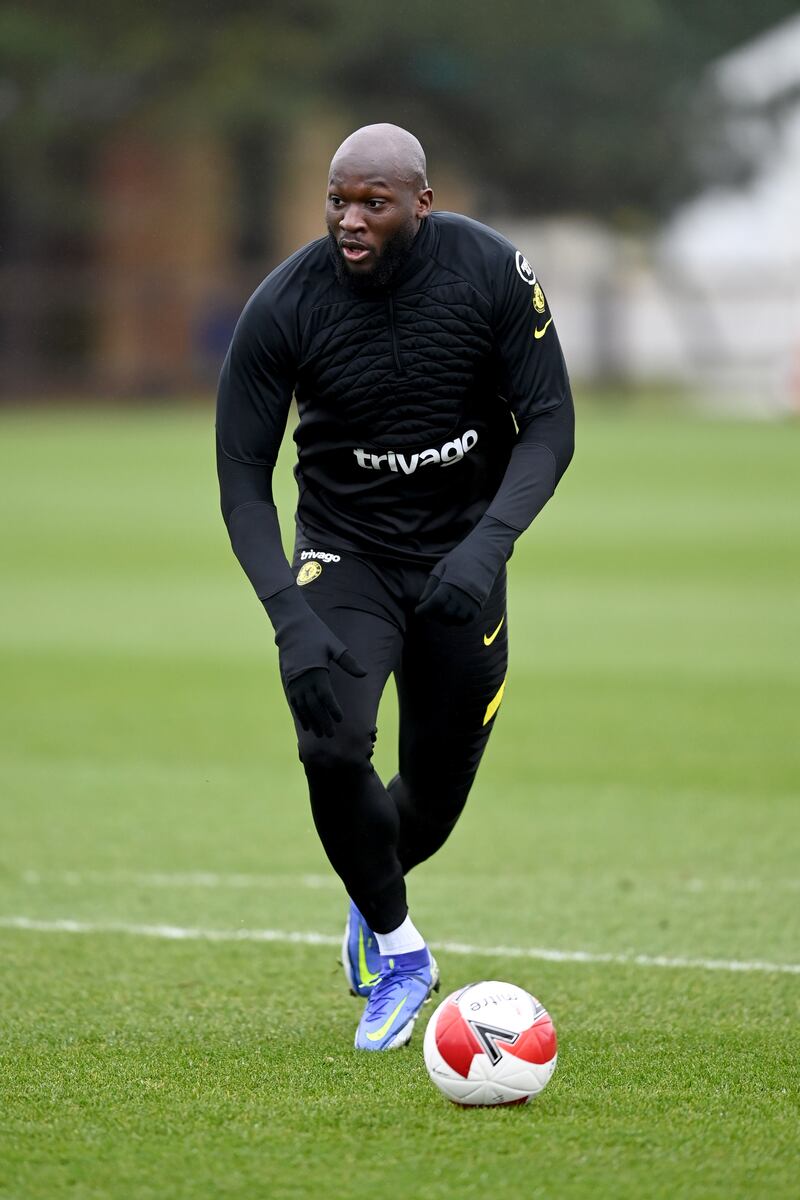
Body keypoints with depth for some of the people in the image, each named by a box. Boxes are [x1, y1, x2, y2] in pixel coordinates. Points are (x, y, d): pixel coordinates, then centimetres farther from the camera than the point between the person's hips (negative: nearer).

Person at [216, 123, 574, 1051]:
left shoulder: (492, 273, -17)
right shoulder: (284, 306, -18)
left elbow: (548, 423, -11)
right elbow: (243, 477, -13)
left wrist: (488, 543, -28)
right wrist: (291, 617, -27)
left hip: (460, 553, 1)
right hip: (345, 550, -1)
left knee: (435, 792, 6)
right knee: (332, 746, -24)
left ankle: (373, 895, 43)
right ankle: (398, 947, 0)